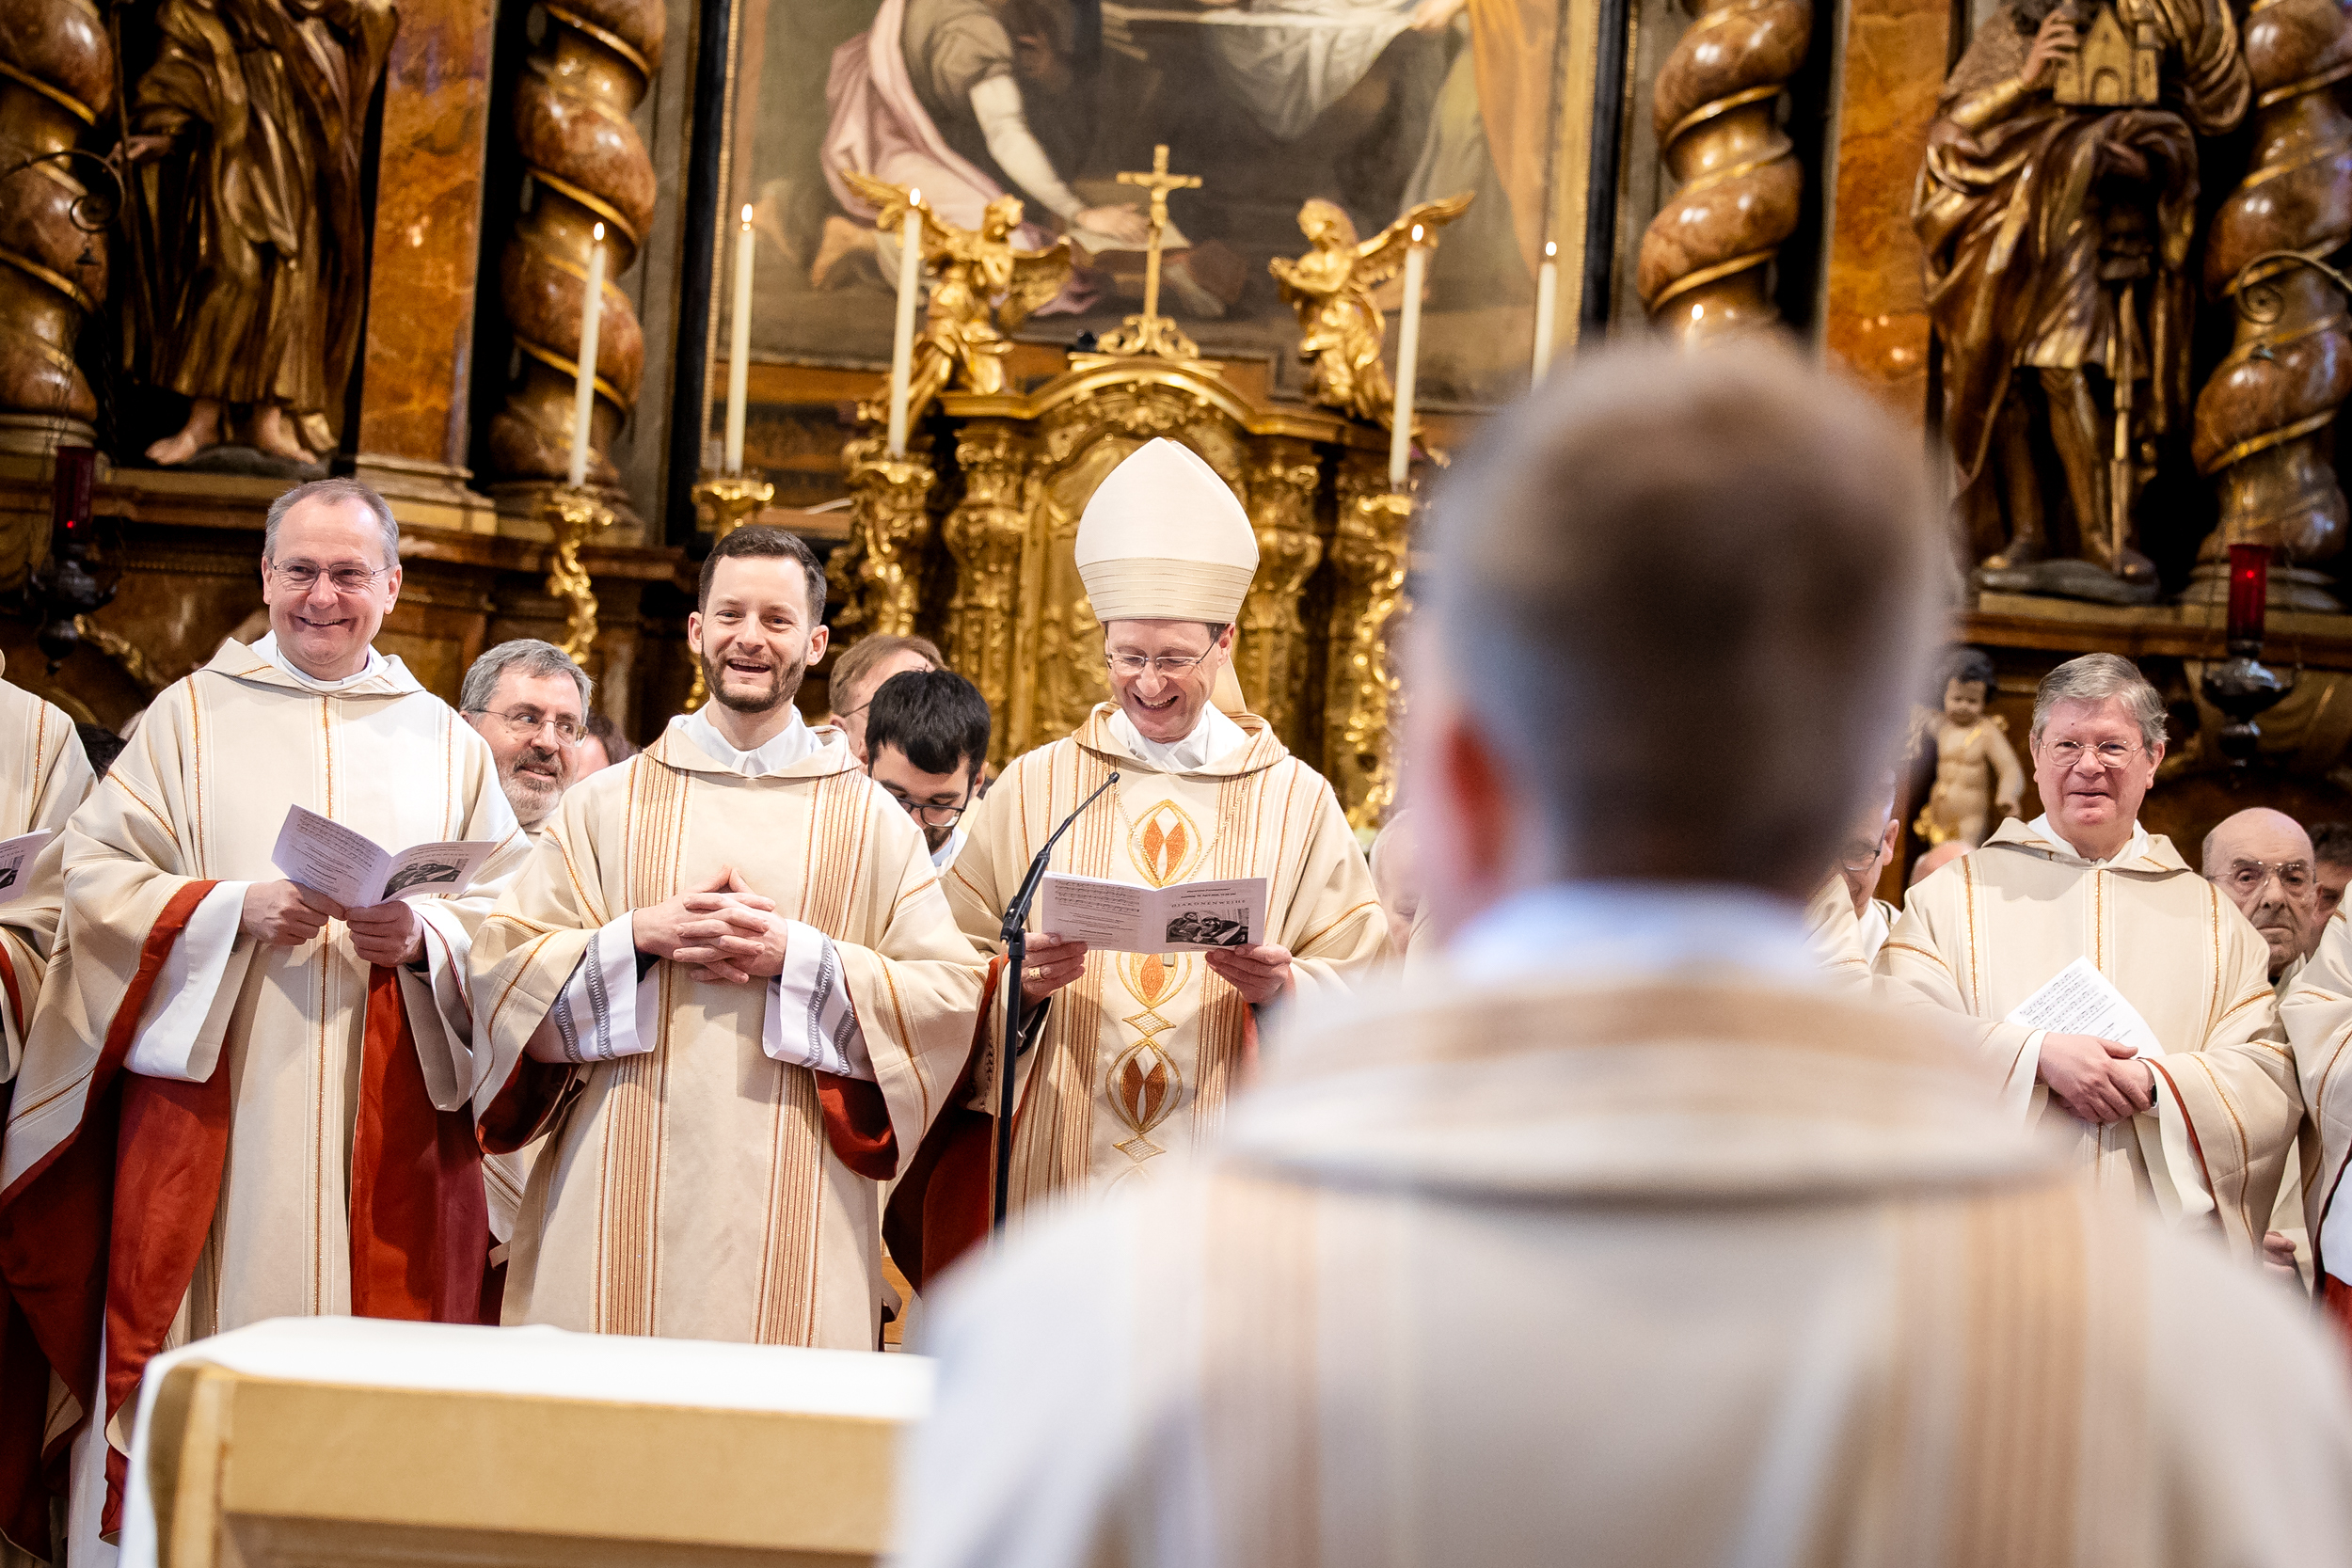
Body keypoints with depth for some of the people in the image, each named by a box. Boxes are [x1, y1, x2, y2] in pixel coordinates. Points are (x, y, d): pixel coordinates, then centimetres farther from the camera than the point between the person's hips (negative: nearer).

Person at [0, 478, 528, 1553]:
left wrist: (422, 937, -13)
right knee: (211, 1332, -4)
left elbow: (507, 919, 8)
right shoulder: (190, 717, 9)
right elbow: (95, 877, 1)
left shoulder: (447, 744, 13)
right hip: (213, 1108, -1)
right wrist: (233, 908, -14)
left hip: (386, 1129, 1)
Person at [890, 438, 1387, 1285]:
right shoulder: (1033, 788, 9)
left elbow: (1360, 989, 3)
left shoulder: (1296, 800, 8)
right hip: (1053, 1178, 1)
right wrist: (1020, 979, -13)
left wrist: (1284, 986, -16)